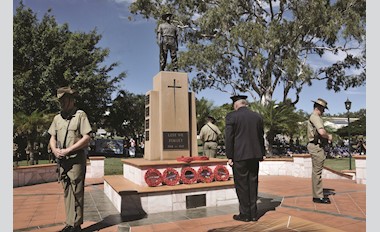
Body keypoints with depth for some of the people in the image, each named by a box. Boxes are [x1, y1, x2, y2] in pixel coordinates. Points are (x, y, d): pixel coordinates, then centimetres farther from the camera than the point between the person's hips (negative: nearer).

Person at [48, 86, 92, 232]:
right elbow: (52, 138, 17)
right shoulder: (57, 118, 13)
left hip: (76, 159, -6)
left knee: (76, 193, -1)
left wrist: (67, 150, -15)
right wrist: (54, 150, -4)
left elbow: (86, 138, -13)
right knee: (67, 192, 12)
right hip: (62, 160, 6)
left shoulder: (80, 115, -6)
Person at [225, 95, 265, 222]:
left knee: (241, 185, 5)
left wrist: (229, 156, -5)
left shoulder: (231, 116, -6)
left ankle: (245, 214, 13)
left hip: (239, 156, -5)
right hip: (255, 155, 5)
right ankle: (253, 213, 21)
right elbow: (261, 136, 12)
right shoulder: (258, 116, 8)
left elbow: (229, 137, -9)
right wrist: (262, 153, 18)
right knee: (253, 184, 13)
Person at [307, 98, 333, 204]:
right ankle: (318, 196, 0)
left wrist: (327, 137, 7)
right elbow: (321, 132, -27)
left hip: (317, 147, 11)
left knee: (316, 172, 14)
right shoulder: (315, 117, -13)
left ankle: (317, 194, 23)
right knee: (317, 172, -6)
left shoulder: (315, 117, 20)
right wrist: (328, 136, -7)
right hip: (316, 147, -11)